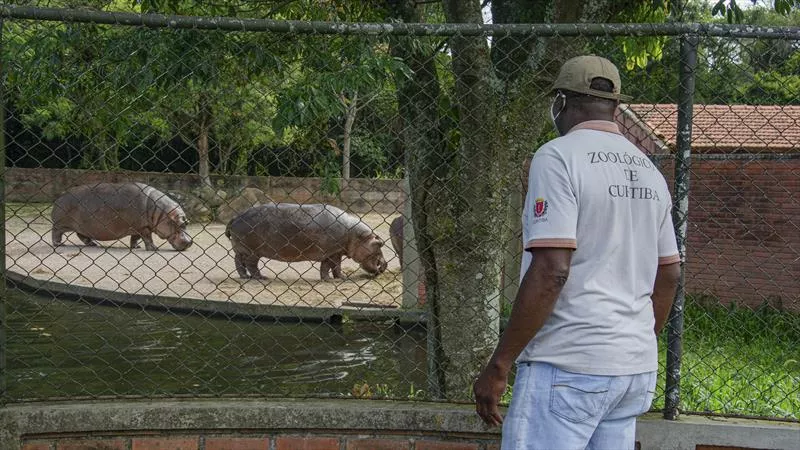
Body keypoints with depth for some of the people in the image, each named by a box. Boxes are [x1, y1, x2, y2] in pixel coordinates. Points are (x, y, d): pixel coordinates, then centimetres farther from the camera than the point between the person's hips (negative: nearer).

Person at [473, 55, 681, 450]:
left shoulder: (558, 157, -11)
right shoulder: (649, 172, 13)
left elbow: (550, 272, -19)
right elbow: (669, 274, 18)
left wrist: (498, 366, -15)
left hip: (568, 369, -8)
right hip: (636, 370, 8)